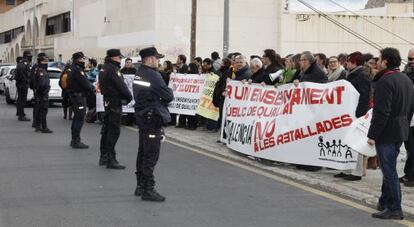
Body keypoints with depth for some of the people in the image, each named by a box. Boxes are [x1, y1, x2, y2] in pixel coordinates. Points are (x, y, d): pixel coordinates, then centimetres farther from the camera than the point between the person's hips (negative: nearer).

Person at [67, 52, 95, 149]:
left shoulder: (74, 69, 17)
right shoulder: (77, 70, -17)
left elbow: (85, 82, 17)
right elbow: (85, 83, -18)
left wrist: (91, 87, 4)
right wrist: (93, 89, -2)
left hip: (74, 96, 11)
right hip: (79, 96, -11)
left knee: (76, 119, 17)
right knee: (80, 119, -10)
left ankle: (74, 140, 24)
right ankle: (76, 141, -11)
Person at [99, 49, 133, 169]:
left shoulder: (104, 68, 15)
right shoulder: (112, 69, -17)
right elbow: (121, 86, -19)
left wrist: (126, 96, 8)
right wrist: (129, 96, -4)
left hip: (107, 100, 10)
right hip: (115, 102, -10)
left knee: (106, 129, 16)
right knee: (114, 131, -8)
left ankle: (103, 157, 25)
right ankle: (111, 159, -7)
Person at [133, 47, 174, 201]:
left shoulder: (139, 74, 11)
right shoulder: (153, 76, -18)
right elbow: (168, 96, -15)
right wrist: (169, 91, 5)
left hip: (142, 116, 10)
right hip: (153, 119, -10)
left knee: (143, 153, 16)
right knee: (151, 155, -6)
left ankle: (140, 185, 25)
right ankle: (148, 190, -3)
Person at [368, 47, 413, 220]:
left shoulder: (385, 81, -19)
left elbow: (381, 112, -23)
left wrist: (372, 135, -19)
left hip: (387, 132, -9)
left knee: (389, 170, -4)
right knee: (389, 168, 19)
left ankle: (395, 209, 0)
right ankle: (385, 202, 29)